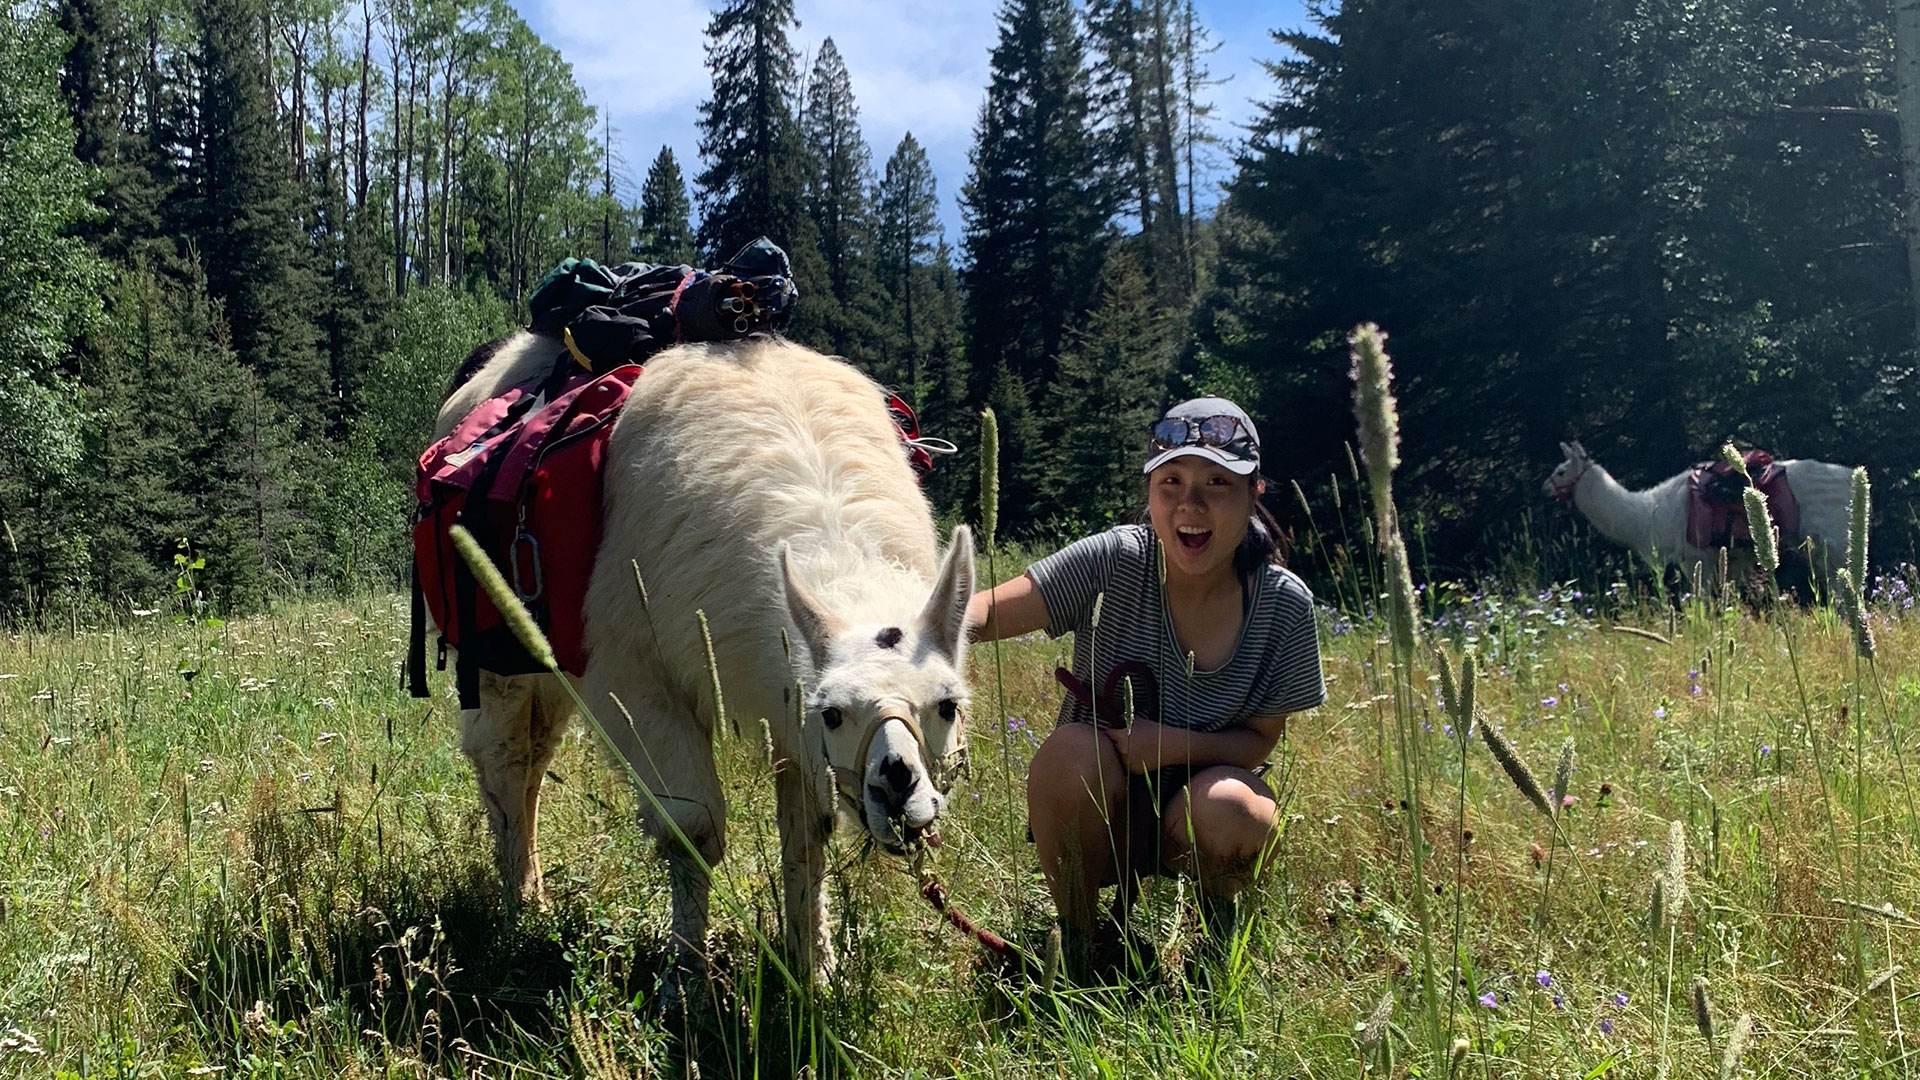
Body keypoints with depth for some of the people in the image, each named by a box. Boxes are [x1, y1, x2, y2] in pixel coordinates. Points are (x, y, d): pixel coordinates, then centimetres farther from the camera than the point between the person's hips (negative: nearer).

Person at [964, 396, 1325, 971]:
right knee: (1070, 749, -33)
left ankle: (1219, 920, 6)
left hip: (1204, 786, 1)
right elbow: (989, 610, -28)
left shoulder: (1284, 605, -12)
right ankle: (1076, 939, -6)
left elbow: (1260, 739, -4)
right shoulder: (1115, 561, -17)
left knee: (1228, 810, -33)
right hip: (1094, 811, -1)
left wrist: (1175, 745, -23)